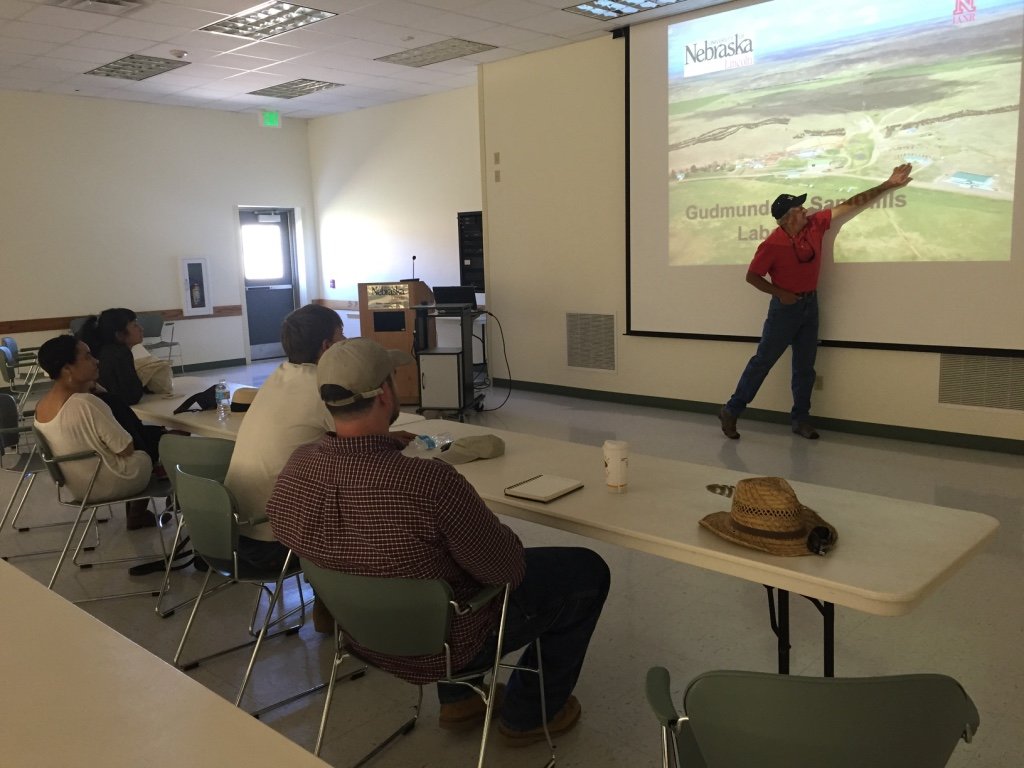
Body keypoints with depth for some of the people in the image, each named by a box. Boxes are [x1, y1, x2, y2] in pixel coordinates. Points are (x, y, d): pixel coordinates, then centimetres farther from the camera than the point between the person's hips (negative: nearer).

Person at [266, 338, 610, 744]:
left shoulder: (294, 469, -18)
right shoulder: (430, 483, -39)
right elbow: (509, 569, -24)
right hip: (443, 643, -6)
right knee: (587, 571, 11)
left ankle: (458, 698, 37)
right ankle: (528, 714, 26)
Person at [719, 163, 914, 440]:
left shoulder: (815, 224, -4)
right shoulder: (772, 245, -19)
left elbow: (851, 204, 1)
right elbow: (752, 276, -10)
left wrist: (887, 185, 0)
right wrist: (780, 293, -15)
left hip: (811, 304, 6)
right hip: (785, 307, -5)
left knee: (805, 366, 9)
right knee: (763, 360, -1)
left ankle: (800, 419, 18)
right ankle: (731, 411, 8)